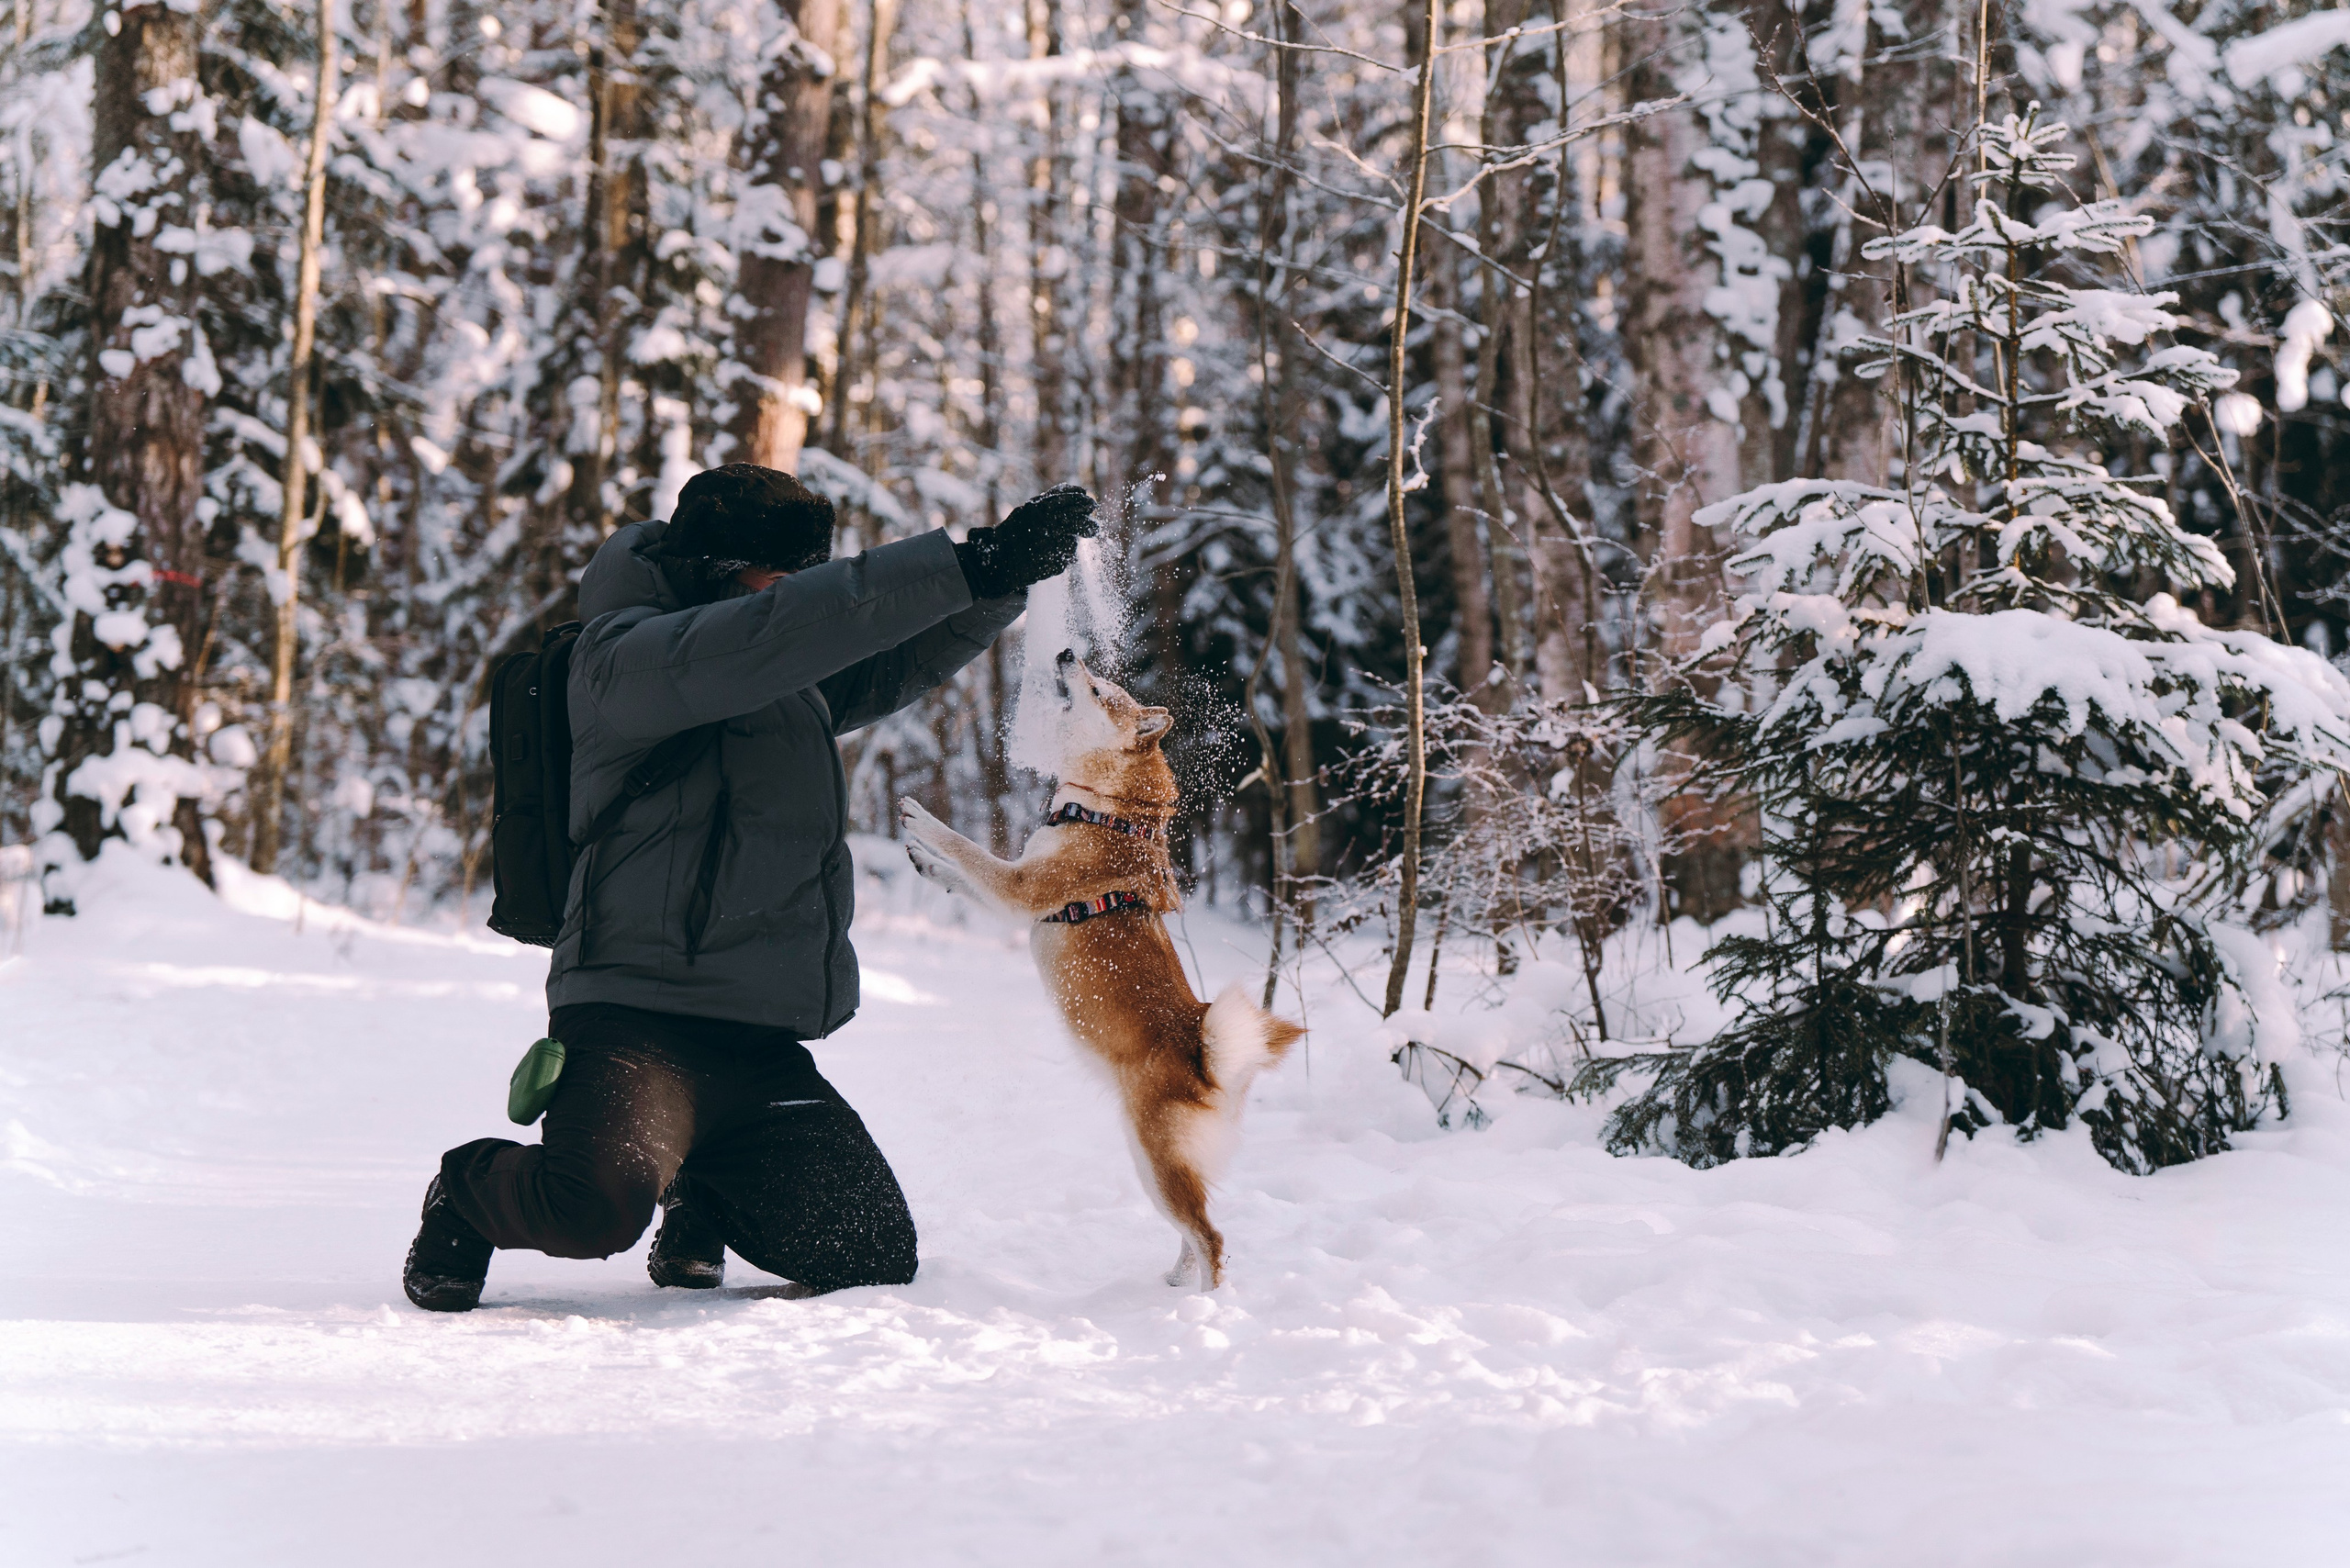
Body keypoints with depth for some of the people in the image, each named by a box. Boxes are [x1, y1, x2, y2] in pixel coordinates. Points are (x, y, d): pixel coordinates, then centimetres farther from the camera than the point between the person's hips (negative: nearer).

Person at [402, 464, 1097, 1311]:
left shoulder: (800, 683, 19)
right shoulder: (622, 655, -6)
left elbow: (907, 655, 26)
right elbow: (765, 634, -22)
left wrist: (1007, 567, 5)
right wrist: (962, 566, -24)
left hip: (762, 1047, 8)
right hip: (635, 1017, -8)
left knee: (875, 1255, 0)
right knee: (600, 1203, -32)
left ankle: (705, 1198, 29)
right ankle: (470, 1193, 4)